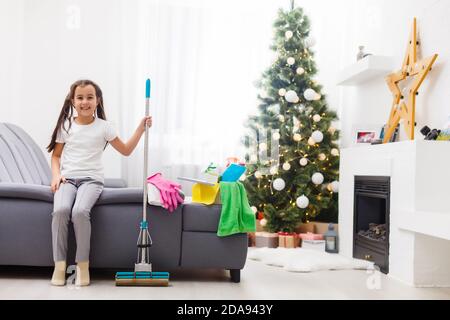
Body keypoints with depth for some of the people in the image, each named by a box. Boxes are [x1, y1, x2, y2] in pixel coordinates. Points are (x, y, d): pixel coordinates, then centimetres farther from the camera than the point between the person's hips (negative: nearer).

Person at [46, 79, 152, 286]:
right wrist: (56, 175, -3)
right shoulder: (66, 125, 9)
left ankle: (83, 264, -16)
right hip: (67, 178, 1)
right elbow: (56, 155, 15)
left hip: (91, 179, -1)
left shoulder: (104, 127, 6)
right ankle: (59, 264, -17)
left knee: (80, 211, -32)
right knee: (60, 209, -30)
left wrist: (141, 128, 2)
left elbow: (126, 150, 10)